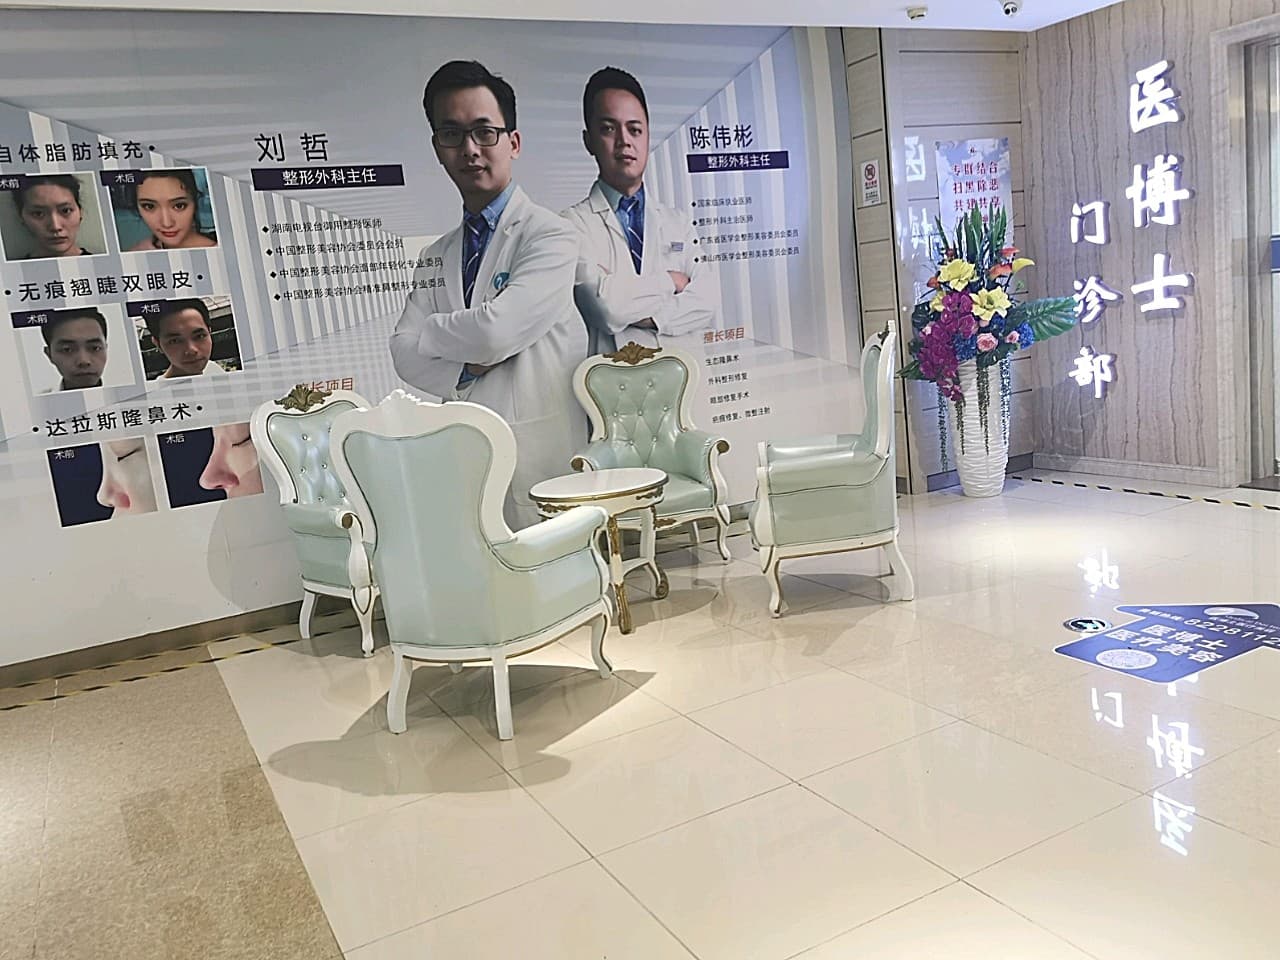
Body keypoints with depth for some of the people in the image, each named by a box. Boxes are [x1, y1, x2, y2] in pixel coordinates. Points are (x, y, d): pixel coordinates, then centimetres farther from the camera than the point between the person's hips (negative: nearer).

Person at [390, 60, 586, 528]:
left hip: (541, 456, -5)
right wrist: (466, 372, -11)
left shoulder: (550, 236, -6)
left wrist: (430, 332, 1)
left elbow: (496, 330, -17)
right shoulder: (435, 259, 15)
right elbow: (404, 353, 7)